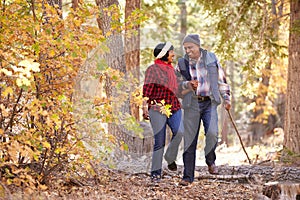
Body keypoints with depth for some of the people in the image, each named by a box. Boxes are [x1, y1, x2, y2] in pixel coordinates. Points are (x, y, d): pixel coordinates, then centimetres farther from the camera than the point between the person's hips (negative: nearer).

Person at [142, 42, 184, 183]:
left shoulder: (171, 69, 19)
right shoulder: (153, 69, -1)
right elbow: (147, 89, -9)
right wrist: (145, 107, -19)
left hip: (174, 107, 5)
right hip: (157, 108, -5)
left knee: (179, 131, -22)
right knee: (159, 142, -7)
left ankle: (170, 158, 0)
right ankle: (156, 173, 2)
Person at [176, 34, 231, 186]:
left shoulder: (211, 59, 5)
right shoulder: (182, 63, 5)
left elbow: (221, 80, 13)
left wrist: (226, 98, 8)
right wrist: (187, 85, -10)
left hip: (209, 103, -1)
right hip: (191, 104, 1)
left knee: (212, 133, -22)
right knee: (190, 140, 0)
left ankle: (210, 161, 7)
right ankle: (188, 176, 7)